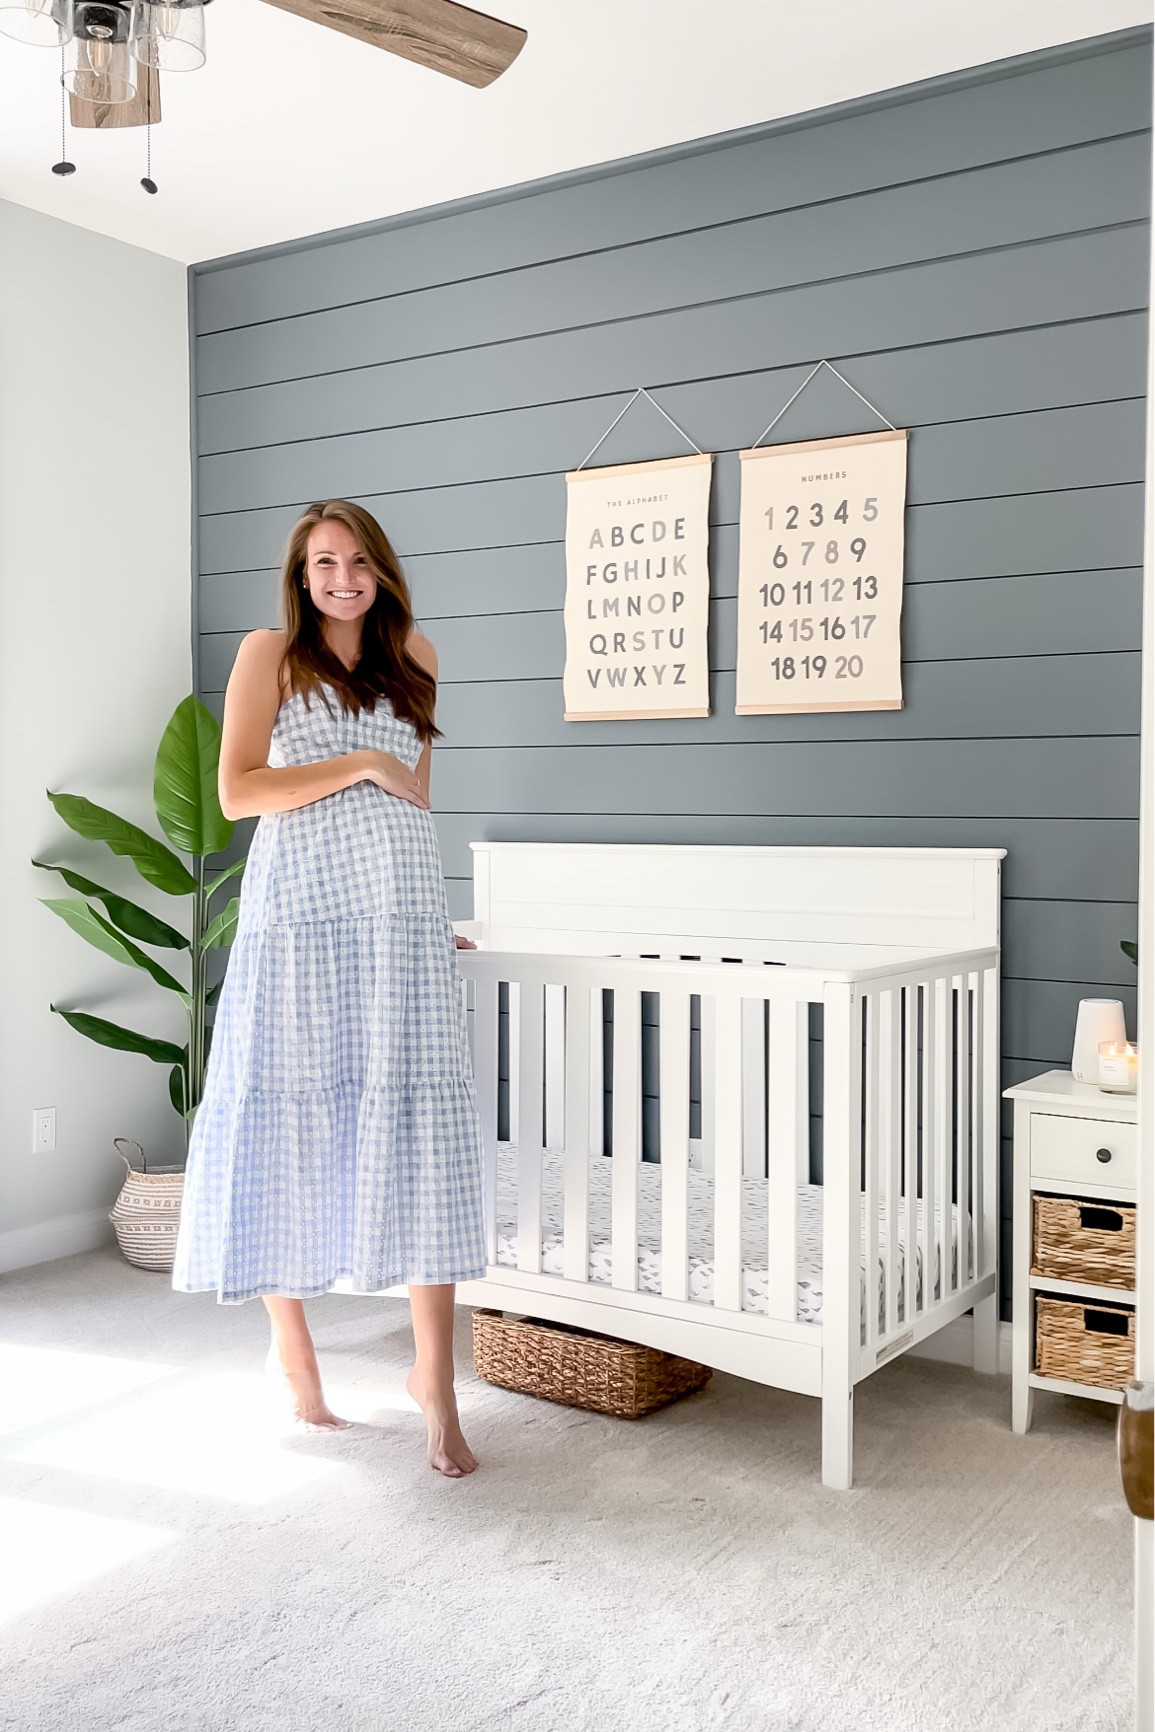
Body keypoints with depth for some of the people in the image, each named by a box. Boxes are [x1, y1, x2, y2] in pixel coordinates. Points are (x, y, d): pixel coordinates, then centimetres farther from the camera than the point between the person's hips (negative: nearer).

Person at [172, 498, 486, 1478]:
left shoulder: (411, 656, 17)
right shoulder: (271, 654, 4)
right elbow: (237, 791, -6)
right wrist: (361, 765, -9)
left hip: (403, 917, 3)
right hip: (303, 917, -3)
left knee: (423, 1134, -4)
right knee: (296, 1123, 3)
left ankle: (435, 1377, 1)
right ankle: (291, 1341, 24)